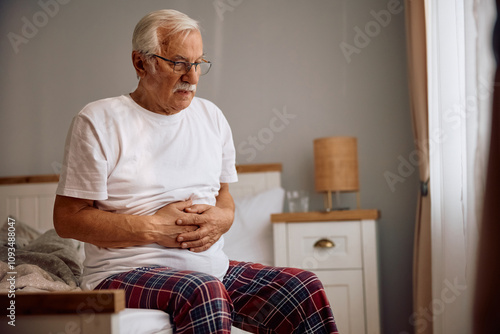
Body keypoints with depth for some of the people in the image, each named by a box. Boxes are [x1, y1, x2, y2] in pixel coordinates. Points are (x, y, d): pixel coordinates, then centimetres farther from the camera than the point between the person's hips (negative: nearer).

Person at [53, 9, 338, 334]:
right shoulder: (98, 122, -3)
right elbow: (67, 218, -6)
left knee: (305, 289, -18)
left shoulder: (211, 116, 16)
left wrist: (221, 217, -2)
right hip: (127, 272, -5)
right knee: (201, 292, -39)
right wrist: (152, 228, -15)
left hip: (212, 267, 6)